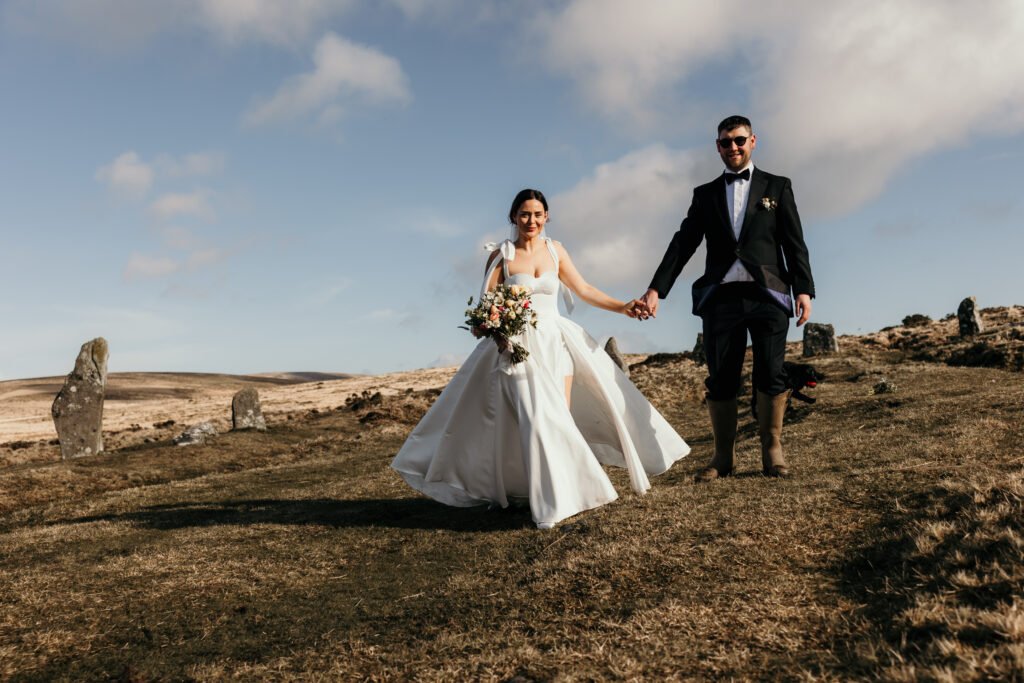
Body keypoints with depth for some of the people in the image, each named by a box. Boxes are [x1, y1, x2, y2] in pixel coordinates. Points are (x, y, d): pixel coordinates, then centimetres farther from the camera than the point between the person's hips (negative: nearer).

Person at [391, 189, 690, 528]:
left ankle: (567, 491, 10)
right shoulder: (501, 254, -2)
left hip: (555, 343, 4)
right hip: (519, 347, -4)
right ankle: (552, 501, -2)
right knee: (538, 418, -13)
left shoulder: (555, 249, 8)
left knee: (562, 420, -1)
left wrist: (622, 307, 7)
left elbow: (584, 290, 12)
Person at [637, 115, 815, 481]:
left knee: (771, 374, -6)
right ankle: (723, 456, 9)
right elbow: (682, 244, 9)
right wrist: (656, 289, -2)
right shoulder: (705, 194, 17)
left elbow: (794, 243, 7)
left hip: (767, 295, -1)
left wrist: (803, 289, -5)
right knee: (720, 380, 0)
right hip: (721, 297, 1)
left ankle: (772, 451, 6)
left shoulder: (777, 187, 13)